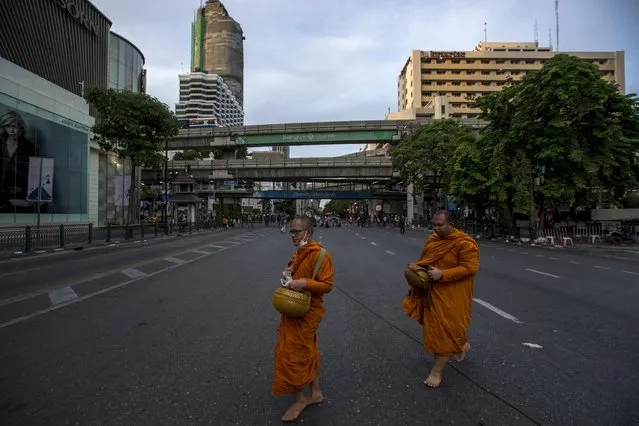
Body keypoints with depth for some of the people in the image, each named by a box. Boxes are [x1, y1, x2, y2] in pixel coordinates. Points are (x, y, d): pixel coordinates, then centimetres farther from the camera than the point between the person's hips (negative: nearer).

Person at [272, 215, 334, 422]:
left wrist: (304, 283, -31)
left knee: (293, 354, 1)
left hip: (306, 312, -9)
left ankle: (299, 399, 21)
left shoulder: (320, 254, -21)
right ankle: (316, 392, 35)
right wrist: (288, 274, 2)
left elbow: (327, 284, -21)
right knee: (308, 352, 19)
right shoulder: (299, 252, 7)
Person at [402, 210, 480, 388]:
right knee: (437, 324, 20)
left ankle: (437, 372, 11)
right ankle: (462, 345, 50)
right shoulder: (432, 239, 5)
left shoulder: (464, 243, -17)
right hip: (432, 290, 7)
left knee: (445, 329, 0)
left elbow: (470, 268, -21)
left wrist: (442, 275, -27)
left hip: (452, 295, -7)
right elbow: (424, 262, 14)